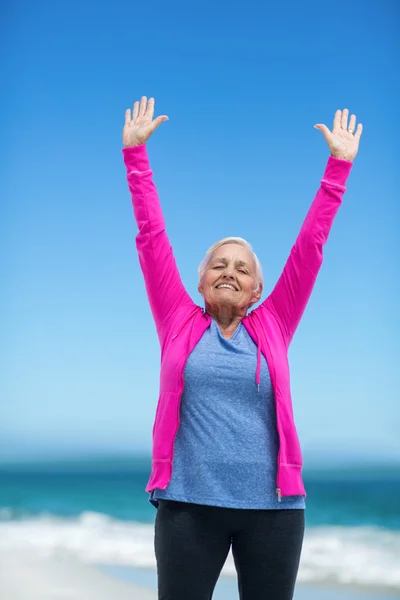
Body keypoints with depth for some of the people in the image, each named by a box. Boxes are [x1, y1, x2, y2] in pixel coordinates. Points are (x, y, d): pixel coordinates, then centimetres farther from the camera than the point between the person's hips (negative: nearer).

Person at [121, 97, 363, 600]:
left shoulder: (272, 327, 9)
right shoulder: (179, 323, 7)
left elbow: (309, 245, 9)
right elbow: (151, 236, 7)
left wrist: (338, 166, 9)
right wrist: (135, 153, 8)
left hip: (272, 507, 1)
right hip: (188, 504, -1)